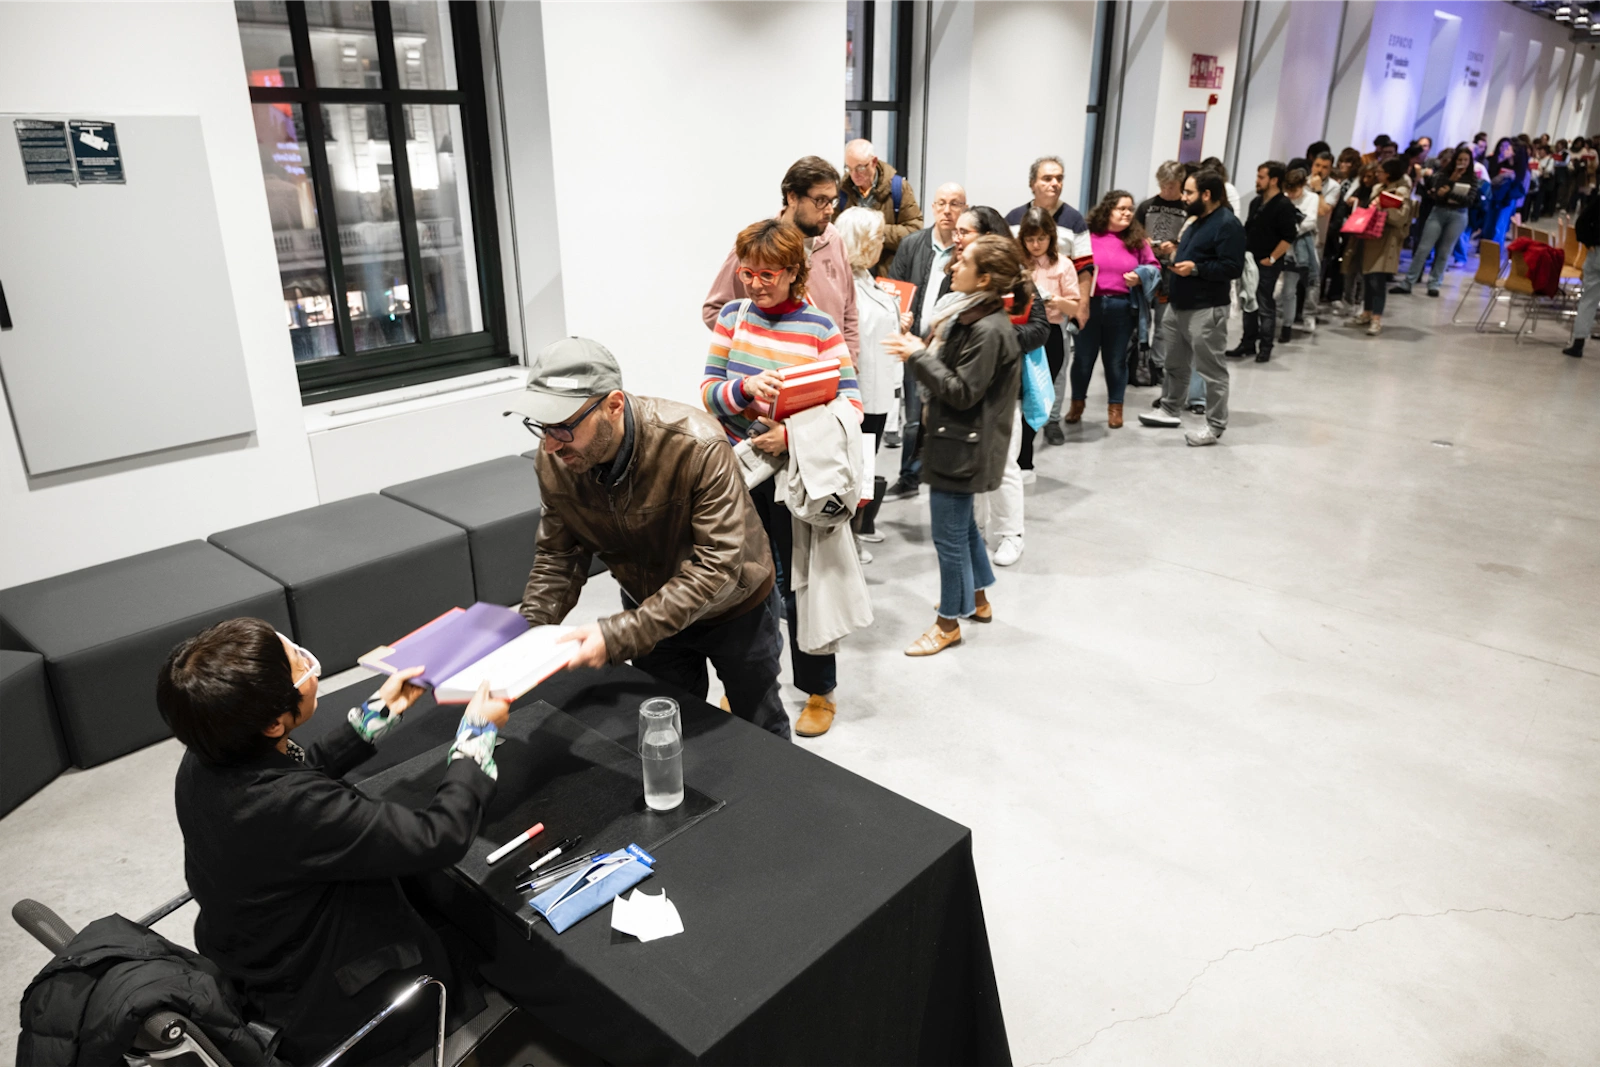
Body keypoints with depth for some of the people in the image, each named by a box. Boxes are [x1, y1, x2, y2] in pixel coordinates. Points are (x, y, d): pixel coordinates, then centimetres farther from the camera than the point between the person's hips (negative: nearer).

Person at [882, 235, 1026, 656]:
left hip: (962, 447, -10)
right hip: (956, 439, 10)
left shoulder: (988, 330, -24)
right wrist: (920, 350, 1)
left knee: (949, 534, 3)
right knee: (962, 522, 24)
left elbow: (961, 392, -24)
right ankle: (977, 600, 41)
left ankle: (949, 622, 19)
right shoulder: (971, 315, 6)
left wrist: (919, 356, -22)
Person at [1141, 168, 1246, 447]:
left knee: (1211, 369, -2)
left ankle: (1215, 425, 4)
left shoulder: (1227, 224, -15)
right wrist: (1177, 255, 10)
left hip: (1206, 311, -10)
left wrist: (1195, 268, -24)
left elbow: (1233, 267, -21)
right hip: (1180, 306, 10)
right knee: (1176, 363, 19)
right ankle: (1169, 410, 32)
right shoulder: (1198, 221, 16)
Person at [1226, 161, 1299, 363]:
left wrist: (1271, 259, -16)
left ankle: (1265, 347, 8)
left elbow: (1288, 237, -16)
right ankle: (1248, 343, 20)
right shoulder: (1256, 202, 11)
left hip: (1268, 265, -7)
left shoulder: (1284, 206, -11)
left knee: (1265, 307, -1)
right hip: (1250, 261, 7)